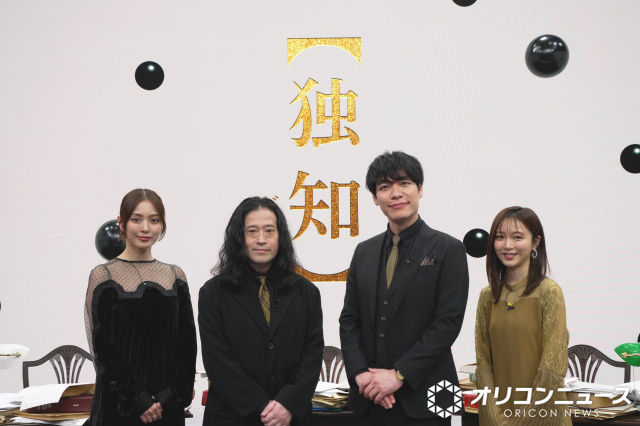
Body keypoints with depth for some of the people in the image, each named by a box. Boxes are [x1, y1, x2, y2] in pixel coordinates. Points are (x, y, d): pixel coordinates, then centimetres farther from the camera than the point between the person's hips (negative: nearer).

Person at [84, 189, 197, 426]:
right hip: (120, 406, -3)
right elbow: (104, 346, -8)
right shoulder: (103, 276, -4)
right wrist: (138, 400, -12)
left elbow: (187, 342, 5)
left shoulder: (175, 276, 7)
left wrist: (170, 395, -7)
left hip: (168, 404, 3)